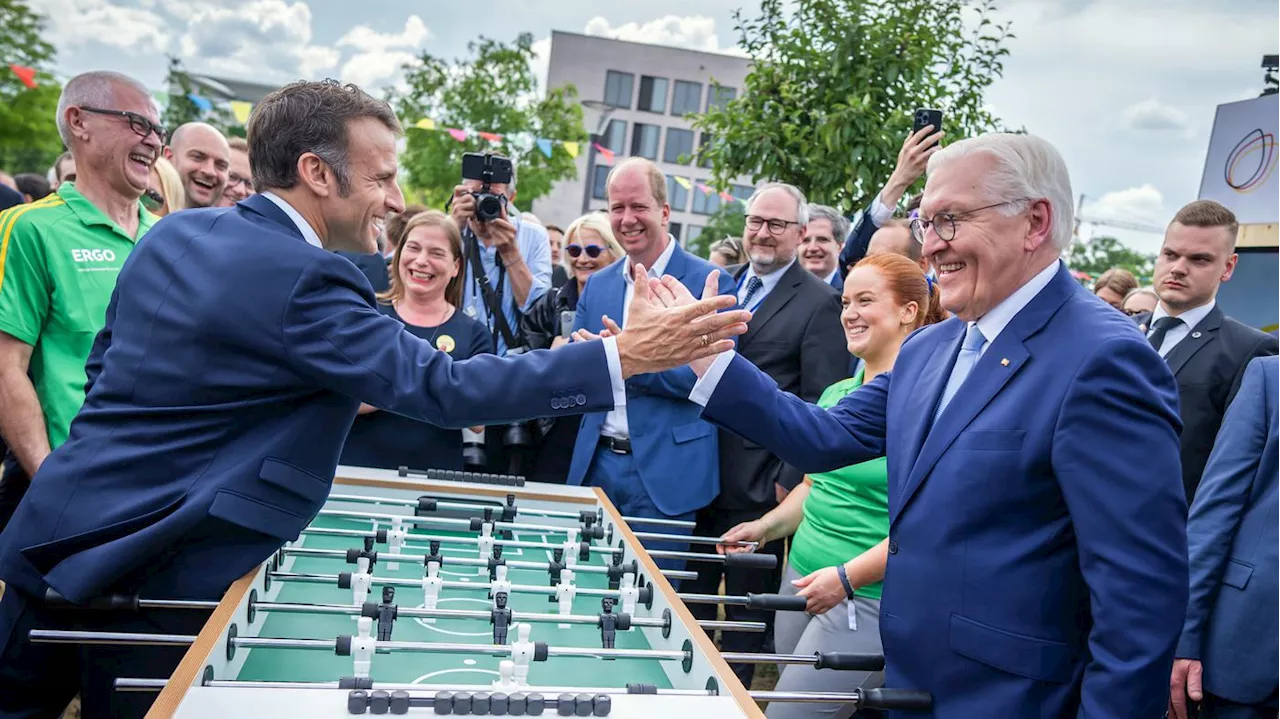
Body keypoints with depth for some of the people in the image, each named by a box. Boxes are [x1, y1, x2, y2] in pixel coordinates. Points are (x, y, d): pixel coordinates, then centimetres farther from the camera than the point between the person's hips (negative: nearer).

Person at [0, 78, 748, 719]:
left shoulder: (175, 232, 4)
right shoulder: (302, 280, -23)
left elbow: (104, 363, 13)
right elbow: (442, 387, -28)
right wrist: (624, 356, -28)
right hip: (149, 570, -7)